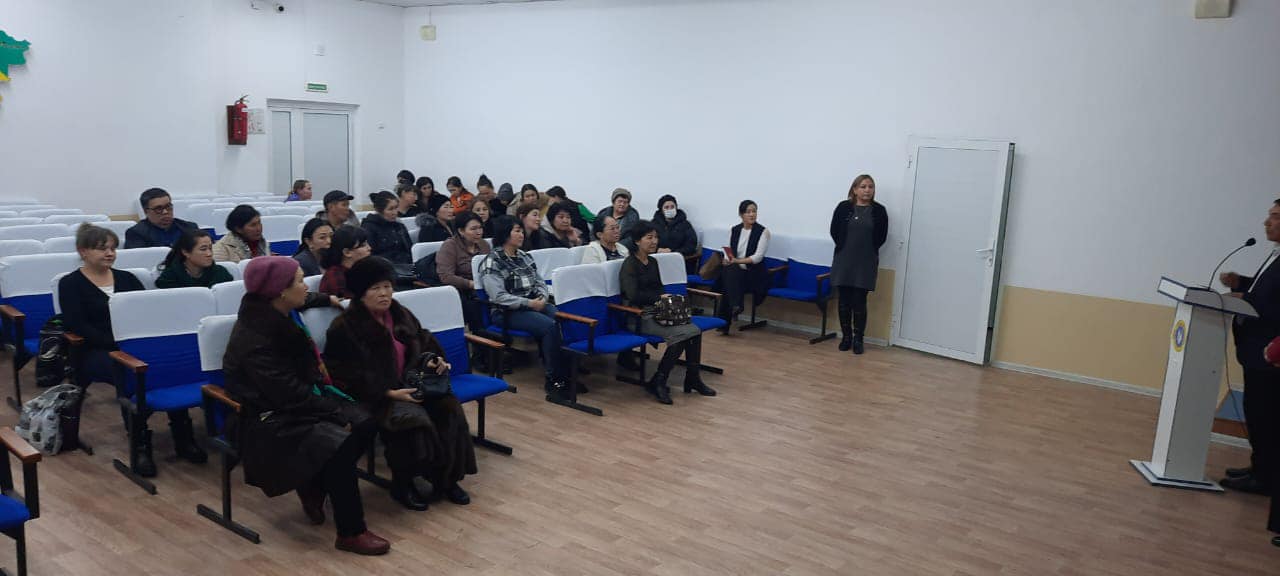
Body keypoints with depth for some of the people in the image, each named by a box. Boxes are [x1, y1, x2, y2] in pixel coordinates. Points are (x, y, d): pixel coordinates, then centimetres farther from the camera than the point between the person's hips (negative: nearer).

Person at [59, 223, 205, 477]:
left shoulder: (126, 278, 20)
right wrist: (119, 344, -20)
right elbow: (77, 325, -7)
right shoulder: (70, 284, 7)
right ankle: (139, 444, -30)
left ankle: (183, 437, -27)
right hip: (96, 351, -3)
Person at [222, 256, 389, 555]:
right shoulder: (254, 339, -25)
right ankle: (351, 532, -15)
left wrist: (328, 299, 38)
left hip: (302, 398, 9)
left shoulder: (282, 314, 0)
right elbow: (290, 394, -26)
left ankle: (313, 488, 10)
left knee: (366, 424, -8)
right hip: (268, 417, -9)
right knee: (339, 443, -28)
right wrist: (337, 414, -20)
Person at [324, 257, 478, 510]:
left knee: (449, 408, -19)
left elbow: (423, 343, 19)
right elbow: (352, 376, -15)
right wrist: (389, 394, -23)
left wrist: (435, 361, -4)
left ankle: (446, 478, -6)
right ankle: (402, 485, -9)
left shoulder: (401, 315, 9)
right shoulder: (344, 327, -10)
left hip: (408, 386, 6)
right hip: (372, 396, -6)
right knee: (413, 418, -32)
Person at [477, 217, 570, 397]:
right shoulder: (492, 262, -7)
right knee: (550, 326, -30)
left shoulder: (525, 257, 15)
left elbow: (540, 282, 17)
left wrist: (543, 297, -5)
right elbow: (499, 296, -16)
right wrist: (530, 303, -20)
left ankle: (568, 372, -18)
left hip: (534, 304, 6)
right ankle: (553, 379, -20)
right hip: (507, 312, -6)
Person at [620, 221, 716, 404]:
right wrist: (659, 297, -10)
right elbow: (633, 295, -17)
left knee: (694, 331, -17)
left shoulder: (653, 262, 17)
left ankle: (692, 379, -3)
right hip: (639, 316, -7)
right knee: (680, 334, -27)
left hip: (658, 312, 7)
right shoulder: (630, 264, -7)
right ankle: (657, 383, -16)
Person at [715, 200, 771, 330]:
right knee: (729, 271, -32)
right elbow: (728, 253, 10)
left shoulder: (763, 232, -2)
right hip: (734, 272, 3)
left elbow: (758, 257, -10)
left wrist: (737, 261, -22)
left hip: (754, 273, -3)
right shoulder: (733, 230, 11)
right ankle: (735, 306, -40)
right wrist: (728, 260, -15)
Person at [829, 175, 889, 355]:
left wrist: (868, 250, 2)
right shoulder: (844, 207, 0)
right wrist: (845, 247, 2)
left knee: (859, 302, 0)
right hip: (843, 261, 1)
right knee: (844, 301, 6)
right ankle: (846, 336, 17)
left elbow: (881, 236, 2)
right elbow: (835, 231, 2)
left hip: (866, 263, -1)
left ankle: (858, 339, 10)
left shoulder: (879, 210, 1)